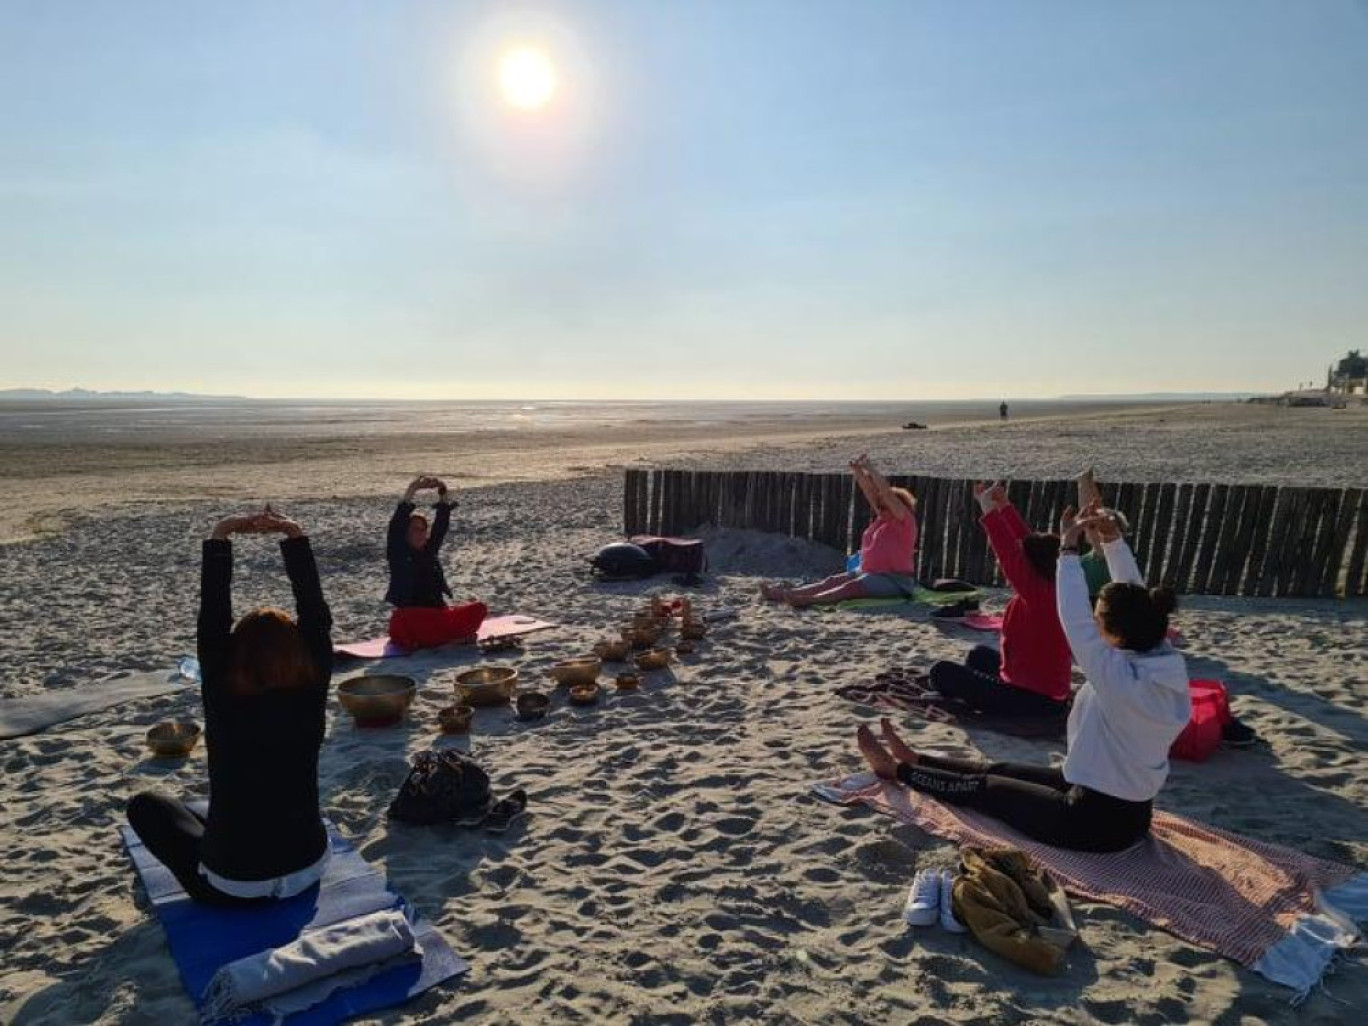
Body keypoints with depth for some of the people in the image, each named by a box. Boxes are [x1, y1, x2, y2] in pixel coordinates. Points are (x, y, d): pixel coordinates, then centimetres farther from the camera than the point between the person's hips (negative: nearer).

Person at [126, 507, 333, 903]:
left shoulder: (224, 702, -17)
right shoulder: (309, 697, -13)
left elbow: (212, 620, -12)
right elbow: (315, 615, -10)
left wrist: (220, 537, -11)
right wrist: (294, 535, -10)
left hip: (232, 885, -3)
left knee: (146, 804, 18)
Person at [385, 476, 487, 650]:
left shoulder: (431, 549, 14)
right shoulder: (397, 553, 2)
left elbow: (441, 524, 6)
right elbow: (397, 523, -11)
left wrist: (443, 491, -6)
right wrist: (413, 490, -18)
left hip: (438, 613, 5)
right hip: (410, 616, -5)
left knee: (478, 608, -17)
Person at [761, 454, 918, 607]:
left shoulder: (905, 521, -6)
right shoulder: (883, 517, 15)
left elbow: (887, 492, -17)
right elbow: (869, 492, 8)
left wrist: (869, 468, -16)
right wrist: (857, 470, -5)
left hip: (895, 580, -8)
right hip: (869, 573, 8)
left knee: (852, 586, -31)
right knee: (833, 580, -12)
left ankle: (809, 600, -51)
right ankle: (786, 593, -26)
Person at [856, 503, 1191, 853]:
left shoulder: (1123, 681, -31)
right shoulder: (1166, 665, -8)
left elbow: (1075, 622, -27)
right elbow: (1135, 600, 3)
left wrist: (1068, 548, -19)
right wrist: (1114, 540, -1)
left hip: (1097, 821, -8)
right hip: (1129, 811, 8)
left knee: (984, 787, 10)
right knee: (1001, 771, 21)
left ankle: (896, 769, 28)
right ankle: (916, 760, 38)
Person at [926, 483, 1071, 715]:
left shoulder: (1038, 593, -23)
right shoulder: (1052, 589, 0)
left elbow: (1009, 554, -30)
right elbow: (1028, 543, 7)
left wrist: (988, 508, -22)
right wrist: (1004, 506, 6)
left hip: (1030, 699, -9)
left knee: (942, 672, -3)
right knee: (980, 654, 31)